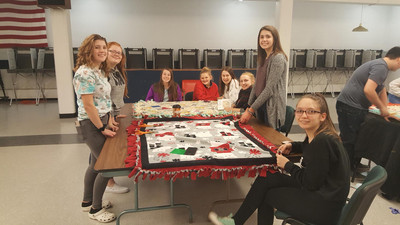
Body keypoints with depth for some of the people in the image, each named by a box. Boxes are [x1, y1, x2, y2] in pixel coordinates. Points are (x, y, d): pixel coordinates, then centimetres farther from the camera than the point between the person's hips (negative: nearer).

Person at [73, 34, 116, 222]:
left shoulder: (99, 71, 10)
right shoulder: (85, 73, -19)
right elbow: (88, 105, -21)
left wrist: (109, 122, 12)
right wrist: (102, 128, -16)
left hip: (101, 121, 10)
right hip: (92, 125, -10)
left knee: (96, 163, 19)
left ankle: (88, 202, 36)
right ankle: (95, 209, 17)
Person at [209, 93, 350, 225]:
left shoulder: (323, 141, -26)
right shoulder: (317, 134, 2)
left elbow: (311, 183, -23)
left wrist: (287, 165, -9)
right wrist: (292, 146, 7)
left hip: (325, 206, -9)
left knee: (266, 194, -1)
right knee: (265, 180, 5)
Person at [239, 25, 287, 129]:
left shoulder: (278, 58, -13)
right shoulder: (262, 58, 13)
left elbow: (270, 89, -18)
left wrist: (250, 110, -16)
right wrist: (248, 107, 7)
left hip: (272, 109, -8)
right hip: (260, 105, 8)